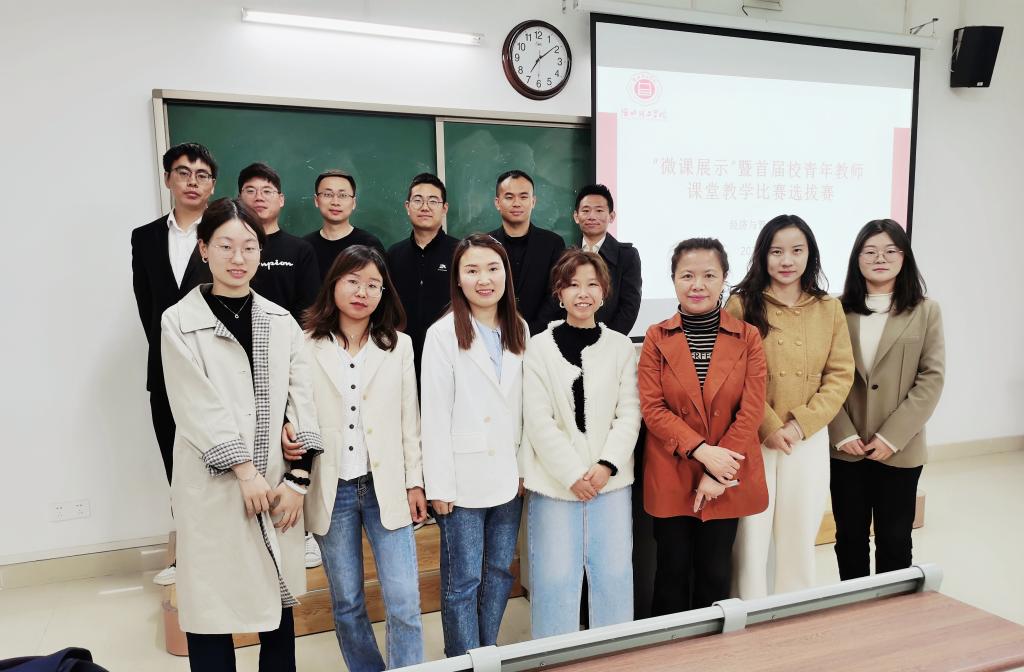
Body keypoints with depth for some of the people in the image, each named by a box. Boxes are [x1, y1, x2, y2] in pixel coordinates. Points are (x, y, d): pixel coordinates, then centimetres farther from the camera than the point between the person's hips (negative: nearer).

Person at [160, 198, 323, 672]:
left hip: (277, 483, 3)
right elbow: (199, 408, -8)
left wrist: (296, 479, -5)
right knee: (211, 606, 3)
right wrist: (246, 472, -11)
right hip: (212, 487, -3)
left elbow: (302, 401, 3)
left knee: (279, 600, 12)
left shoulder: (281, 321, 7)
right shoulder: (179, 322, -2)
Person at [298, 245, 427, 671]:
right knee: (347, 603, 14)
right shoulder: (306, 346, -3)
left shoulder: (398, 346, 3)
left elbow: (409, 419, 6)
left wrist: (415, 481, 5)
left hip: (385, 487, 1)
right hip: (331, 489, 0)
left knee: (404, 603, -2)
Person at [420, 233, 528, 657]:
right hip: (465, 477, -5)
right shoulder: (443, 334, -9)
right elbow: (435, 415, -10)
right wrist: (439, 485, -12)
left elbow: (525, 406, 9)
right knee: (463, 580, 5)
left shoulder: (519, 330, 7)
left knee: (501, 573, 16)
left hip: (508, 476, 5)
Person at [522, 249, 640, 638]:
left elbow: (629, 413, 1)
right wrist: (573, 474, -12)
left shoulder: (620, 346, 6)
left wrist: (606, 465, -12)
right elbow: (538, 420, -6)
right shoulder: (539, 347, -1)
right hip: (555, 479, -2)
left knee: (614, 574, 7)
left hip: (611, 479, 2)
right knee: (556, 578, 4)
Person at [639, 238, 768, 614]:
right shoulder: (657, 338, -2)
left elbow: (751, 410, -6)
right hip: (670, 477, 0)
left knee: (716, 575, 12)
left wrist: (718, 475, -12)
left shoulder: (747, 337, -2)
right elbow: (652, 407, -7)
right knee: (672, 572, 12)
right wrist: (702, 451, -17)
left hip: (727, 478, 1)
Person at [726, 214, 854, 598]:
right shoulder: (742, 305, -4)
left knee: (800, 533, 13)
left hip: (809, 439, 3)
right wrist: (769, 427, -13)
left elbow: (841, 375, 1)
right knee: (750, 533, 2)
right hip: (752, 438, -3)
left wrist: (800, 425, -10)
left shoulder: (829, 308, 5)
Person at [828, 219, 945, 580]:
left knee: (894, 539, 9)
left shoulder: (926, 311, 1)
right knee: (850, 536, 12)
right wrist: (843, 434, -10)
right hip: (845, 447, 1)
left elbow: (931, 379, -5)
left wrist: (891, 437, -12)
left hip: (900, 449, -1)